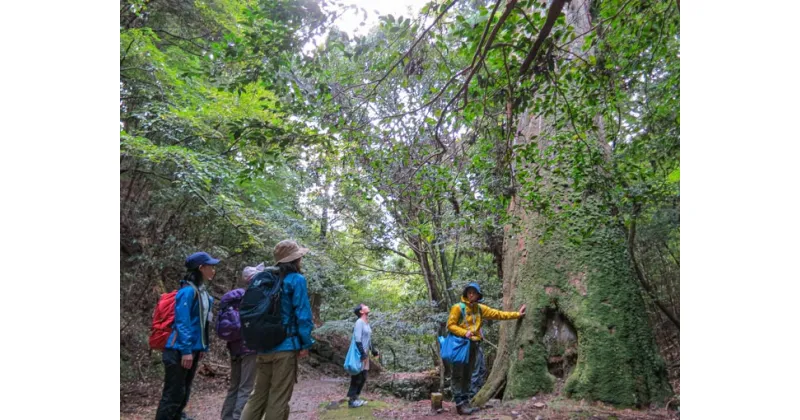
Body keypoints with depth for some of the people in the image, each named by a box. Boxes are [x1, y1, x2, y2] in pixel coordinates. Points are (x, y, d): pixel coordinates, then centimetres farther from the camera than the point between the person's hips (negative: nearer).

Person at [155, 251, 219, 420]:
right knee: (173, 393, -2)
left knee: (184, 392, 18)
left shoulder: (202, 291, 10)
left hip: (192, 349, 9)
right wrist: (186, 350, -22)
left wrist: (202, 347, 16)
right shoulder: (188, 291, -17)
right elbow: (182, 323, -21)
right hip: (180, 351, -9)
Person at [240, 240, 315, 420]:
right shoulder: (296, 280, -9)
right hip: (285, 347, -7)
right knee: (279, 400, 1)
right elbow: (302, 314, -13)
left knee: (258, 395, 14)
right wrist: (305, 344, -6)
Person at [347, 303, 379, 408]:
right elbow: (358, 340, -21)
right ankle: (351, 400, 5)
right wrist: (362, 354, -23)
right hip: (359, 354, -9)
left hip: (365, 354, 9)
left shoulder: (367, 323, 13)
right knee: (357, 377, -3)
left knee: (363, 377, 14)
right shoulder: (359, 322, -16)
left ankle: (356, 397, 23)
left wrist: (373, 350, 22)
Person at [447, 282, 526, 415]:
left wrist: (517, 314, 13)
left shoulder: (480, 308, 9)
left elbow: (498, 314, 13)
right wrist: (464, 332, -20)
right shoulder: (458, 307, -8)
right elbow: (450, 325, -8)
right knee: (458, 375, -4)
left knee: (467, 376, 12)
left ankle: (465, 402, 19)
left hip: (473, 345, 6)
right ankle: (460, 404, -3)